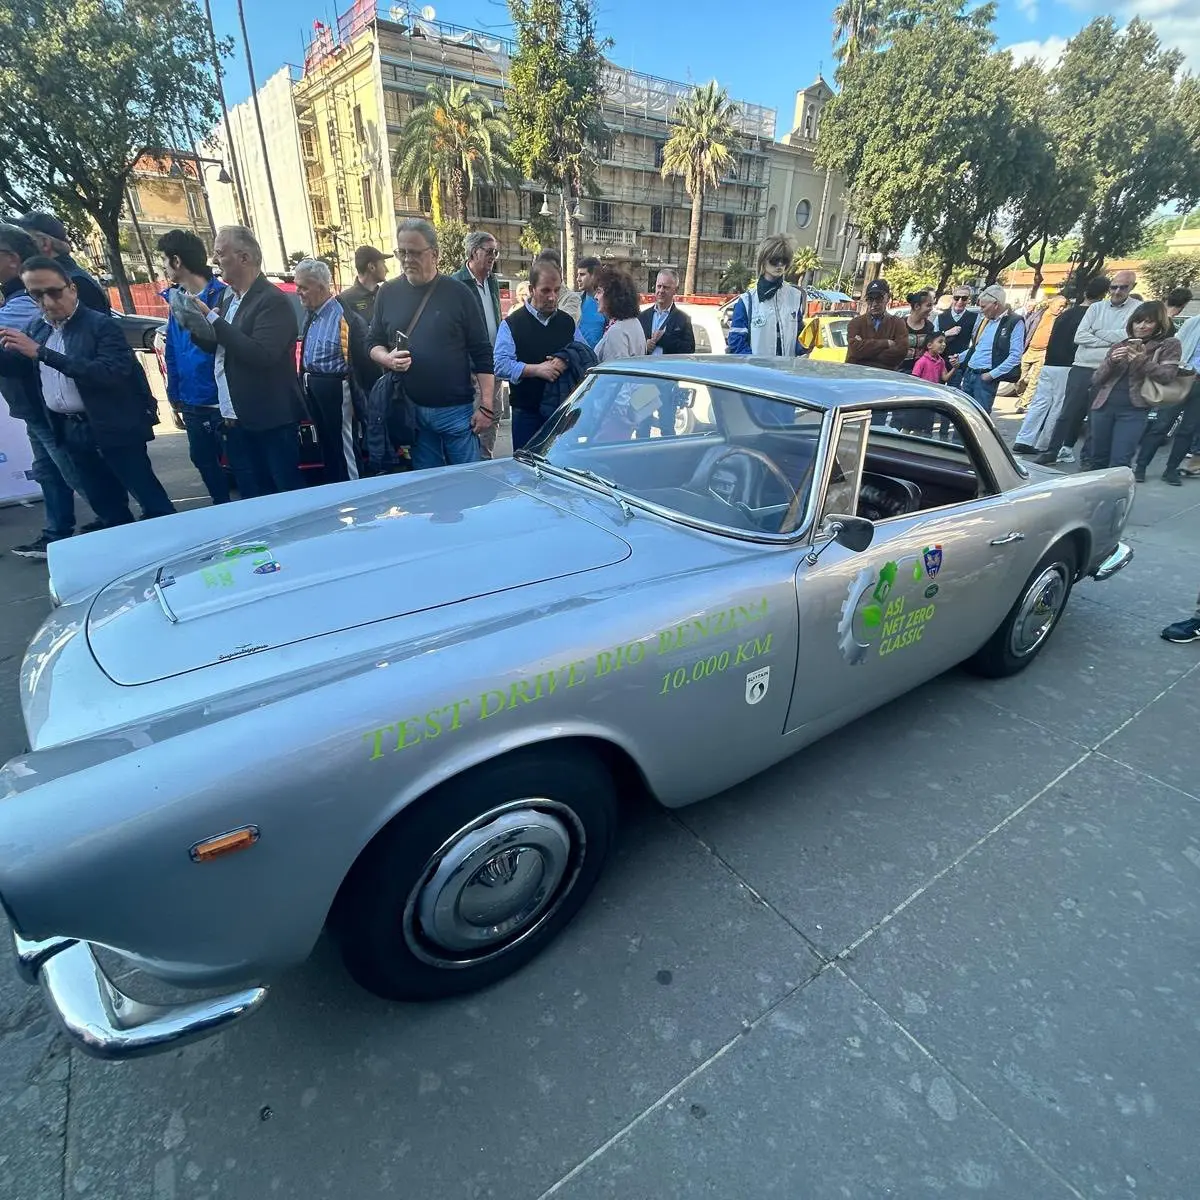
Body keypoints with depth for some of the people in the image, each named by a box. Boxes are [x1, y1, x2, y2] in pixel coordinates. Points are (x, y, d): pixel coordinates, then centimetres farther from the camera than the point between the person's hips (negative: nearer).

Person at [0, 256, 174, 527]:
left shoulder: (101, 324, -9)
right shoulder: (37, 328, 12)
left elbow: (113, 373, -24)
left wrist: (42, 353, -25)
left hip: (113, 428, -7)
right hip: (72, 431, 7)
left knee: (151, 499, -3)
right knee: (105, 503, 14)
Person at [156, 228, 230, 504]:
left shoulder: (220, 296, -11)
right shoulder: (174, 298, 10)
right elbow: (172, 352, 13)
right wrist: (175, 393, 10)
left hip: (222, 402, -8)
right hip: (191, 404, 8)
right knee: (203, 461, 18)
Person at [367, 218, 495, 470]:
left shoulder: (457, 293, -1)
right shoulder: (388, 293, 9)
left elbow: (482, 353, -2)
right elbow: (373, 342, 16)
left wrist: (486, 406, -8)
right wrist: (387, 359, -9)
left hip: (456, 409, -3)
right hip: (411, 410, 3)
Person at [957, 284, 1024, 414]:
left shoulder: (1015, 323, -7)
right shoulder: (984, 320, 15)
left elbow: (1015, 356, -13)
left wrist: (992, 374, -17)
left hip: (986, 377, -7)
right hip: (969, 373, 7)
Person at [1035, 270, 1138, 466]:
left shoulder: (1137, 310, 2)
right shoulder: (1096, 308, 10)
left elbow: (1128, 335, -13)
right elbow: (1079, 336, -1)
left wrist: (1098, 333, -4)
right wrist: (1110, 342, -8)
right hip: (1082, 368, 2)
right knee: (1068, 412, 1)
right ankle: (1052, 451, 5)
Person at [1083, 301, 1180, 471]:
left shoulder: (1169, 345, 6)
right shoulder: (1122, 345, 15)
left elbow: (1166, 376, -7)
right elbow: (1096, 380, 10)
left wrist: (1142, 360, -17)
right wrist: (1111, 361, -8)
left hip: (1133, 411, -3)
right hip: (1104, 406, 3)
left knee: (1119, 463, -10)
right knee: (1097, 458, 9)